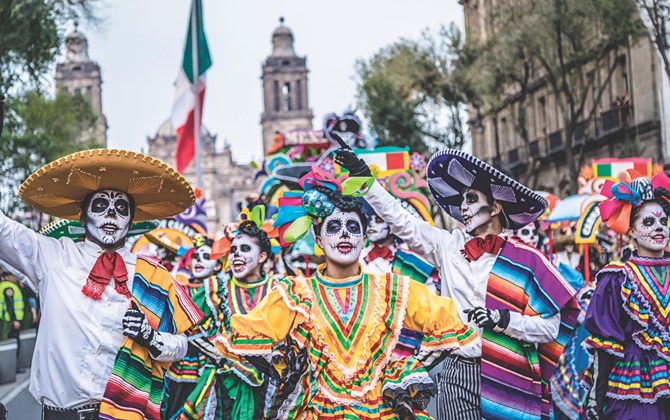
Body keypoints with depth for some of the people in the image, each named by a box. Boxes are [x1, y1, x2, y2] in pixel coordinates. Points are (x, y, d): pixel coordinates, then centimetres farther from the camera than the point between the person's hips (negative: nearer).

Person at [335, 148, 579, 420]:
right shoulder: (448, 245, 8)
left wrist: (503, 320, -17)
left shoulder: (525, 260, -3)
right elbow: (400, 219, 9)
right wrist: (363, 176, 6)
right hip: (458, 373, 3)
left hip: (509, 378, -3)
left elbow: (550, 327, -6)